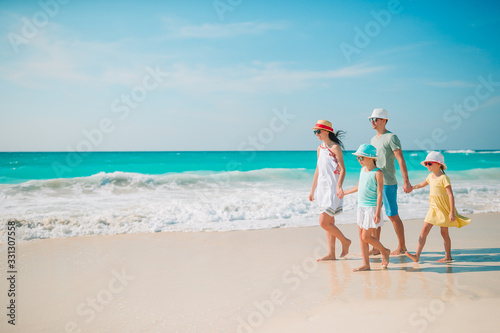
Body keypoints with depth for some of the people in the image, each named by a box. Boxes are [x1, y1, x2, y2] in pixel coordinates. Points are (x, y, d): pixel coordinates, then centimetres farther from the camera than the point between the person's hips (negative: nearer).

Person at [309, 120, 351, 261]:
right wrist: (312, 190, 21)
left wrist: (339, 186, -28)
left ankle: (345, 241, 9)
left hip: (333, 189, -8)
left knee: (323, 222, -12)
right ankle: (331, 253, 14)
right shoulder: (320, 148, 13)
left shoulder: (335, 147, -10)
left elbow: (342, 170, -14)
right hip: (323, 189, 8)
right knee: (329, 222, 9)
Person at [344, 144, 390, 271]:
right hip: (361, 206, 7)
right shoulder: (363, 169, 8)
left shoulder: (378, 173, -14)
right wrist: (345, 193, 33)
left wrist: (378, 213, -19)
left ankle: (385, 251, 18)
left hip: (372, 208, -7)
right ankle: (366, 264, 14)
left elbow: (380, 193, -16)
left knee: (366, 237, -6)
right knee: (361, 237, 7)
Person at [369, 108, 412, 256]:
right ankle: (376, 248, 14)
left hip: (388, 183, -8)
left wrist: (406, 182, -20)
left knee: (393, 215, -1)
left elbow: (401, 160, -14)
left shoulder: (391, 137, -8)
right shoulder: (373, 139, 16)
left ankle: (402, 247, 13)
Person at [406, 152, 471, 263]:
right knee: (424, 230, -2)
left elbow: (451, 195, -19)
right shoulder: (430, 176, 7)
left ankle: (448, 256, 18)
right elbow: (422, 184, 30)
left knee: (444, 232, 3)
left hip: (443, 208, -7)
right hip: (433, 208, 7)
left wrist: (452, 212, -22)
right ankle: (417, 256, -4)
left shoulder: (443, 178, -16)